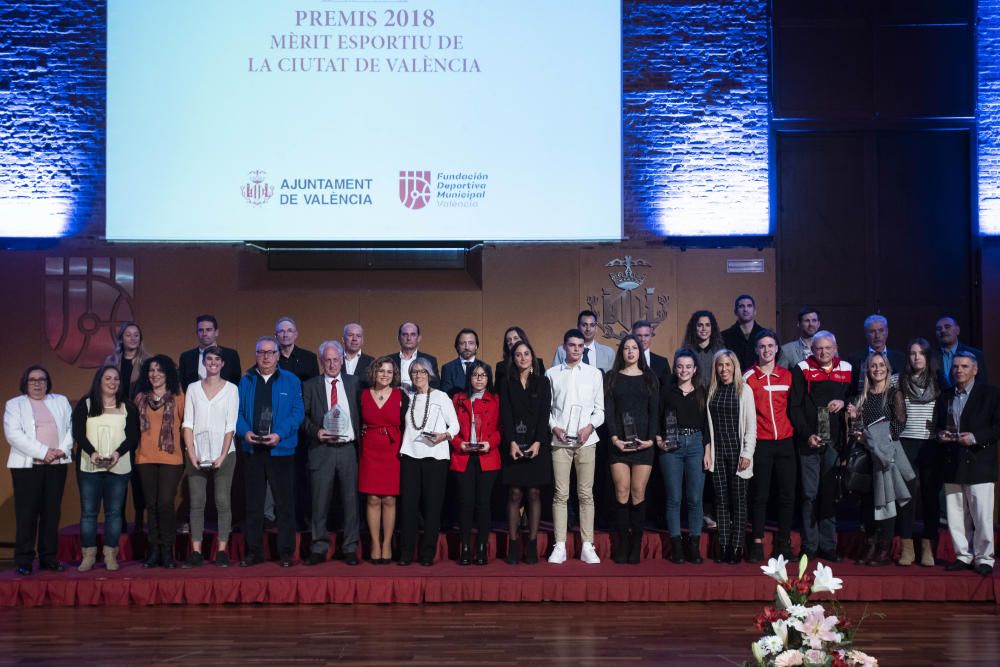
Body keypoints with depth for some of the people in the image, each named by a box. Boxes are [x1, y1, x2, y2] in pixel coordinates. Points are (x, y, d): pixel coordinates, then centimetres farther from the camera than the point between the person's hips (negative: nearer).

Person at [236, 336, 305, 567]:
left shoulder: (291, 381, 3)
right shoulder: (245, 381, 9)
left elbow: (297, 412, -4)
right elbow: (238, 412, 6)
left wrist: (279, 434, -16)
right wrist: (245, 432, -13)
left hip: (281, 450, -2)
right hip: (253, 450, 2)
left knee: (284, 502, 1)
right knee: (253, 503, 7)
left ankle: (286, 552, 9)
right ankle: (253, 552, 14)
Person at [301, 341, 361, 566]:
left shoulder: (354, 383, 11)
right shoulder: (310, 385, 7)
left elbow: (361, 414, 12)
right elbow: (303, 417, 4)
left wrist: (360, 441, 0)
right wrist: (316, 432, -11)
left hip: (348, 448, 1)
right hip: (322, 449, -1)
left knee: (351, 500, 3)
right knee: (320, 501, 0)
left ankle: (350, 548, 11)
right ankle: (319, 548, 8)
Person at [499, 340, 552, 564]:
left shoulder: (543, 382, 9)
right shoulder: (507, 385, 10)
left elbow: (544, 413, 1)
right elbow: (505, 415, 2)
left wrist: (537, 442, -10)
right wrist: (512, 442, -11)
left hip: (537, 445, 0)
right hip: (514, 446, 0)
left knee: (534, 494, -1)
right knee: (514, 494, -4)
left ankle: (532, 544, 2)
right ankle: (513, 544, -2)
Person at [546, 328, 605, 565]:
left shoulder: (594, 374, 8)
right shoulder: (552, 374, 6)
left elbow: (599, 409, 8)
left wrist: (590, 426, -8)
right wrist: (554, 427, -9)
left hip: (586, 440, 1)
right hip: (559, 440, -1)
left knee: (586, 494, 1)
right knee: (560, 494, -1)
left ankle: (587, 546, 3)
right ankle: (559, 546, 1)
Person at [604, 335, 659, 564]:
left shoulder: (650, 378, 11)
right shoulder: (612, 377, 10)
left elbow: (654, 411, 6)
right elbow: (608, 410, 3)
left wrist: (651, 438, -8)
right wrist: (614, 437, -10)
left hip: (643, 442, 0)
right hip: (618, 442, 0)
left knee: (638, 493, -4)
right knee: (622, 493, -5)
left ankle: (636, 545, 0)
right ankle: (622, 544, -1)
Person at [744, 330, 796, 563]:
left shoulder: (787, 375, 8)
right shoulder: (748, 377, 0)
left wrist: (795, 431, 7)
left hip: (785, 441, 2)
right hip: (760, 443, -2)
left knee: (787, 493, 2)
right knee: (760, 494, 0)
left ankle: (784, 542, 11)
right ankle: (757, 543, 6)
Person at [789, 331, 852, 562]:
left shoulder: (846, 370, 11)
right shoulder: (802, 370, 3)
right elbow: (794, 406, 0)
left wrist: (844, 402, -6)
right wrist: (807, 434, -10)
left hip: (835, 441, 2)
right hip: (809, 441, -2)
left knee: (831, 494, 3)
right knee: (810, 495, -1)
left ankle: (828, 545, 9)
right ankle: (810, 546, 4)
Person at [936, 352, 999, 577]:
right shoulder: (945, 396, 16)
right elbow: (939, 425, 24)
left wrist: (975, 437, -18)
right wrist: (941, 435, 2)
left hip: (979, 463, -5)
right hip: (952, 465, 5)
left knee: (981, 515, -4)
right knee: (955, 515, 7)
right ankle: (963, 556, 16)